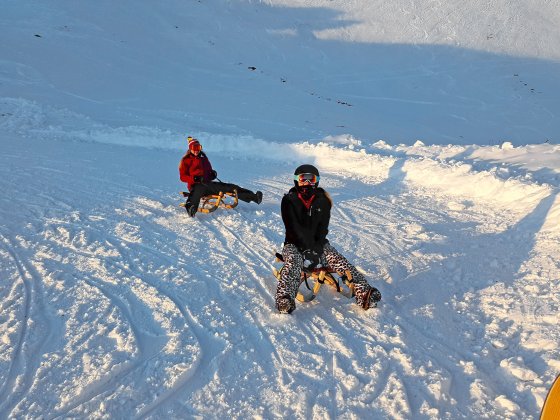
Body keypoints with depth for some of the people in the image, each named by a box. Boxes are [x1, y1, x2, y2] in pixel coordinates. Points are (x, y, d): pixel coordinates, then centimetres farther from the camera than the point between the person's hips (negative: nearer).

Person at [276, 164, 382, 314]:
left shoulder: (323, 200, 6)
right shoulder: (289, 200, -2)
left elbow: (323, 228, -3)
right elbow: (293, 228, -12)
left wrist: (316, 248, -20)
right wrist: (307, 249, -23)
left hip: (318, 244, 2)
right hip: (295, 244, -2)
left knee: (340, 262, -21)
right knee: (293, 263, -34)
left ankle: (364, 293, -33)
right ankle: (285, 300, -51)